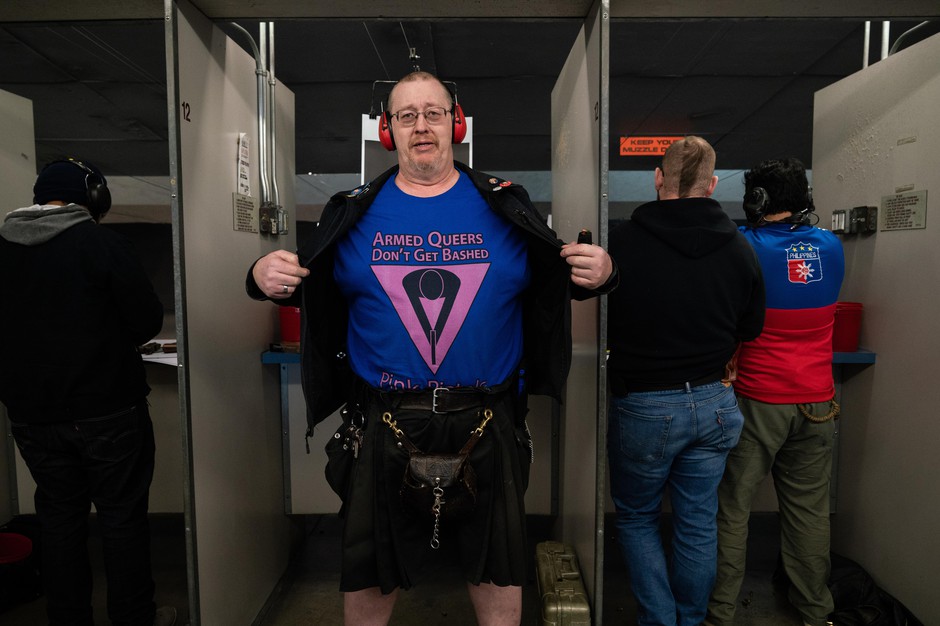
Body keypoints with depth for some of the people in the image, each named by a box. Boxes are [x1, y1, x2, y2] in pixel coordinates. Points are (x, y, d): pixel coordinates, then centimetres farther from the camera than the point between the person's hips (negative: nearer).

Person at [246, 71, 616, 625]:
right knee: (369, 571, 19)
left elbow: (559, 280, 6)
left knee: (499, 568, 19)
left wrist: (599, 274, -15)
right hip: (385, 424, 1)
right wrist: (266, 278, -11)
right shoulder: (355, 213, 2)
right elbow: (310, 288, 9)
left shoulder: (505, 206, 1)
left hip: (487, 420, 0)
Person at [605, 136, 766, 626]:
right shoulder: (739, 248, 0)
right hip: (713, 404, 4)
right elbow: (751, 329, 9)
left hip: (642, 406, -4)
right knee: (698, 523, 18)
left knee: (635, 517, 17)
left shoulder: (621, 242, -14)